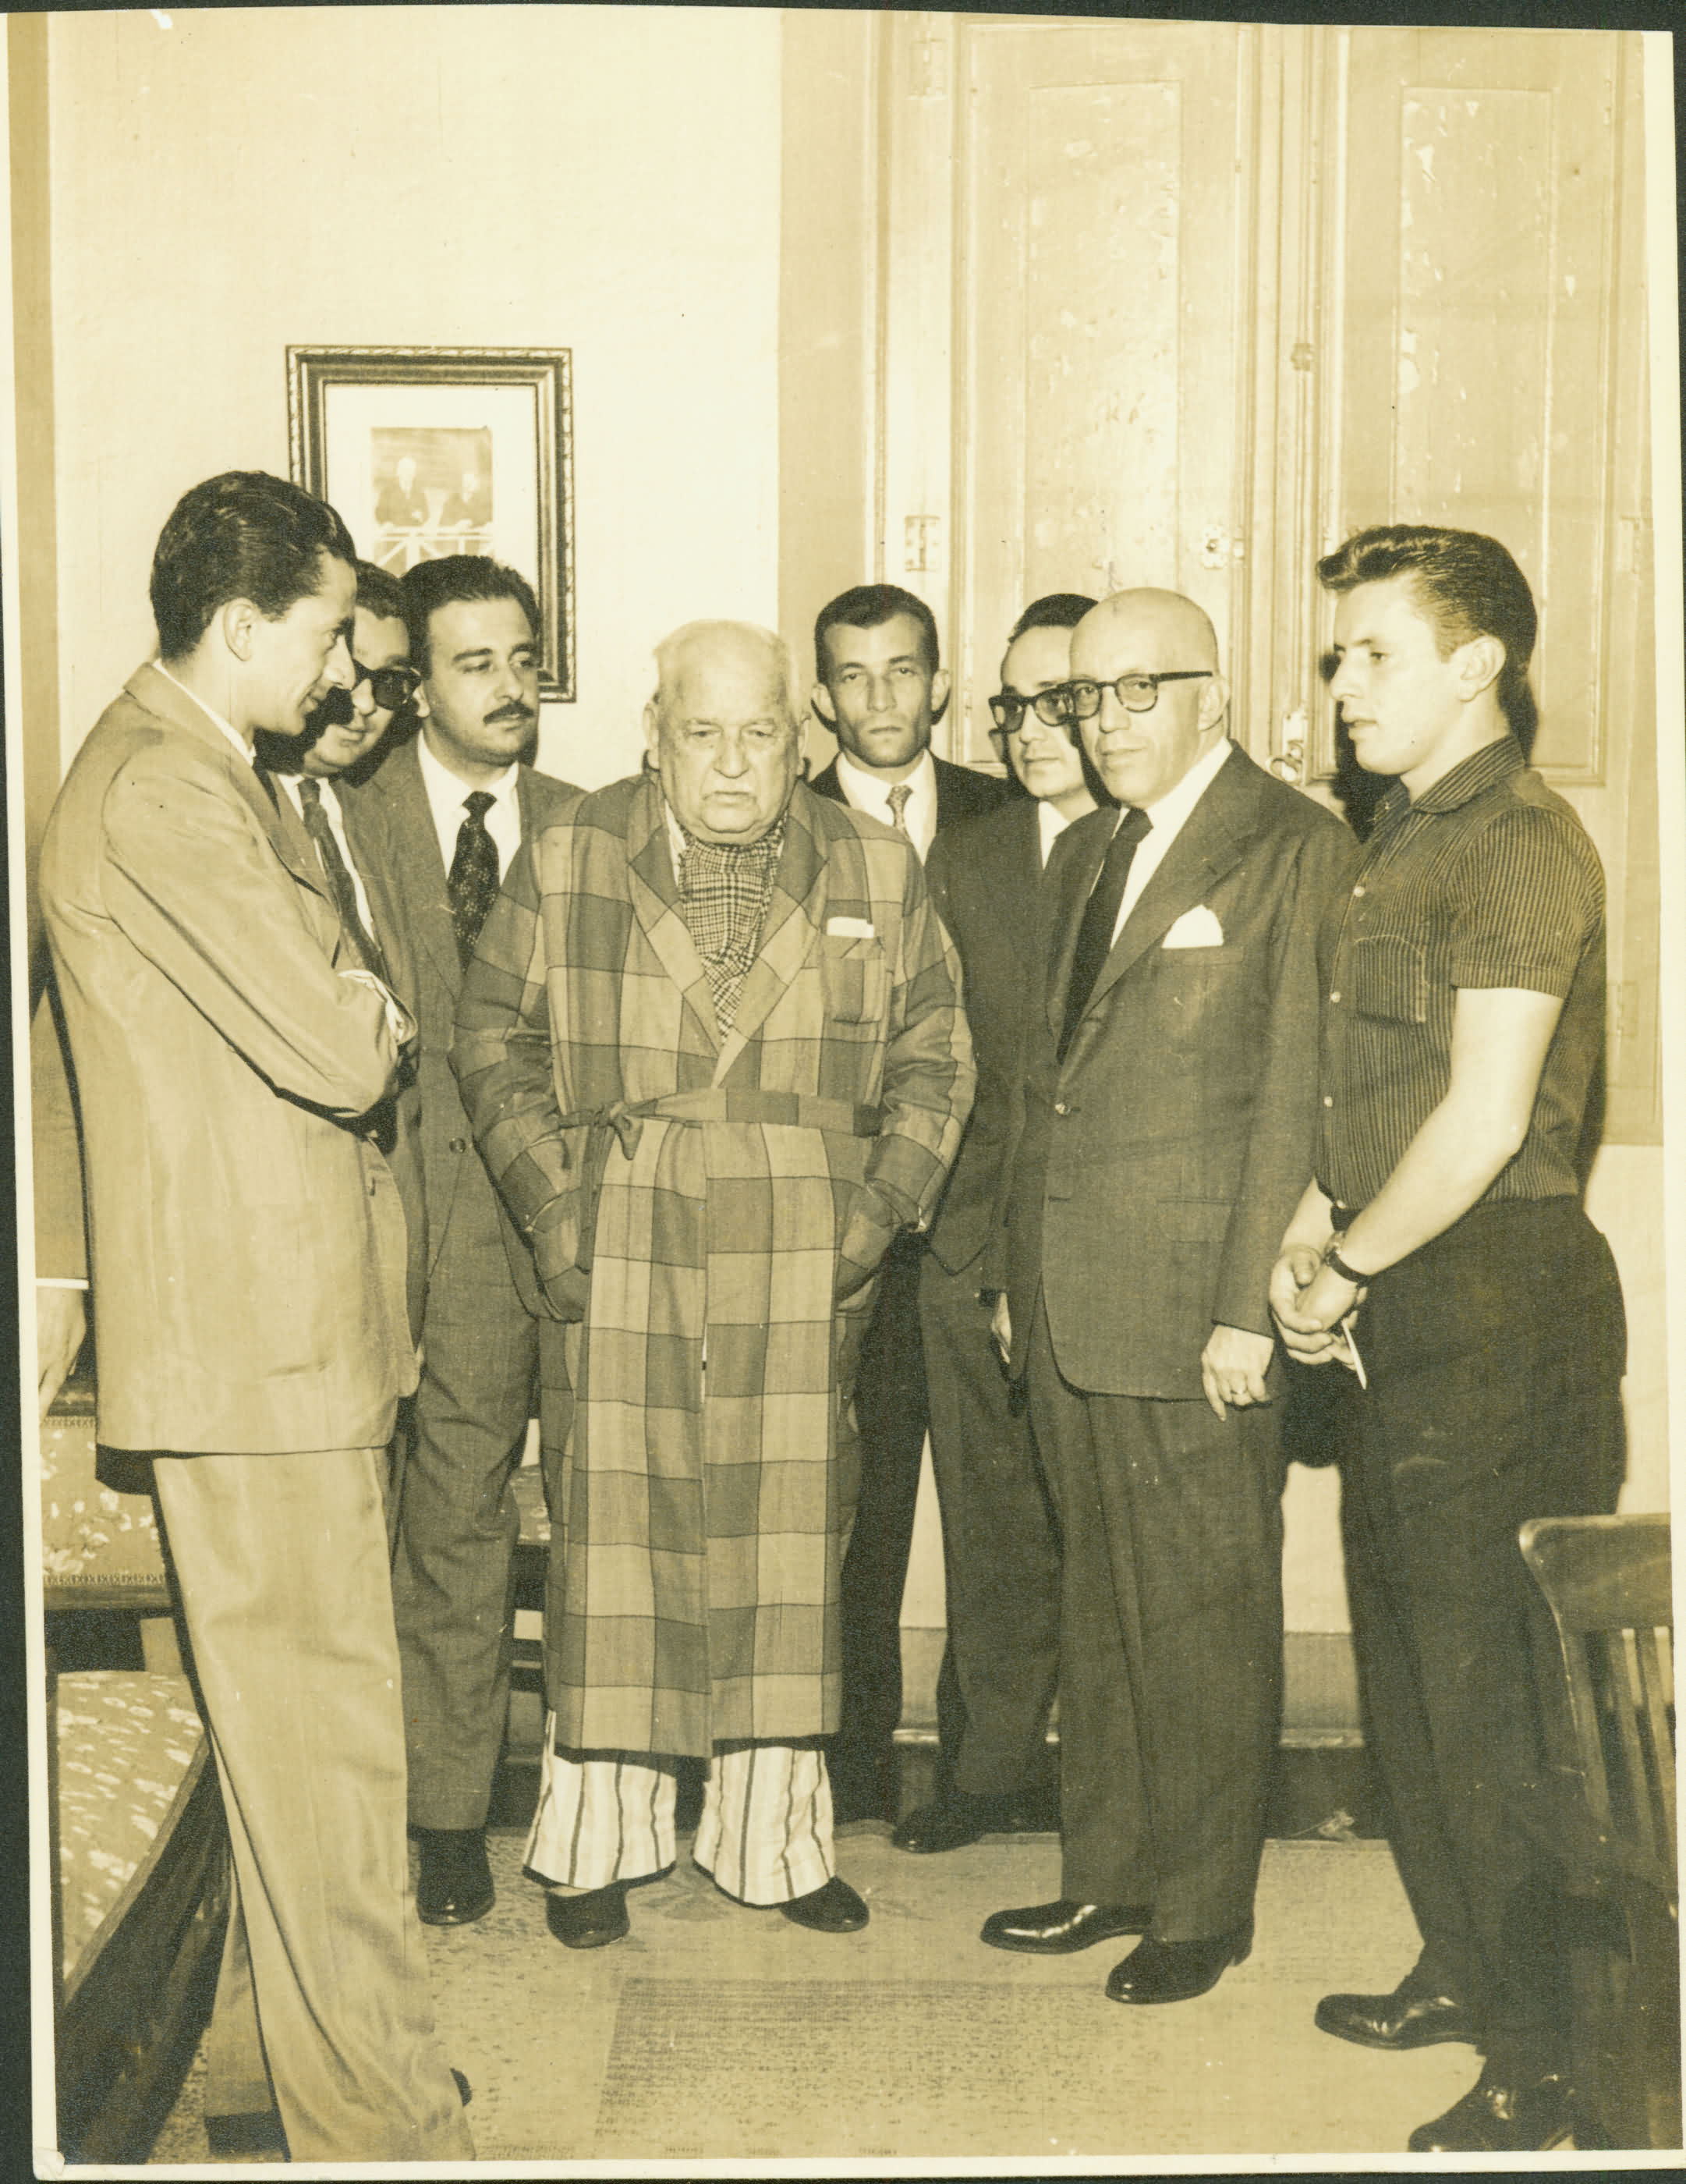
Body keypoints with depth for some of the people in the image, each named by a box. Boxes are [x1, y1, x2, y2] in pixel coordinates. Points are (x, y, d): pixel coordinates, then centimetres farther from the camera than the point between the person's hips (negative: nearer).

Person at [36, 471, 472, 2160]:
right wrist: (377, 1019, -1)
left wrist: (350, 1010, -1)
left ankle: (263, 2042, 33)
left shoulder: (203, 773, 17)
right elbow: (338, 1052, -21)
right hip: (249, 1337, -10)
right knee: (320, 1728, -2)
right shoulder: (157, 792, -18)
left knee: (288, 1715, 18)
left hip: (288, 1321, 10)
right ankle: (373, 2117, 10)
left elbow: (312, 1011, 19)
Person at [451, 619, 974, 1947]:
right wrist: (551, 1203, -2)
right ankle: (600, 1840, 19)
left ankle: (774, 1837, 21)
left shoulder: (878, 875, 6)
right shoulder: (567, 864, 2)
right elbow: (493, 1038, 7)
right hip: (618, 1272, -1)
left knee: (791, 1548, 7)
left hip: (801, 1282, 1)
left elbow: (935, 1058, 10)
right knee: (615, 1538, 4)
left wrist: (879, 1206, -1)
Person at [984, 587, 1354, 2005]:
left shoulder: (1295, 847, -7)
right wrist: (1022, 1273, 14)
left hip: (1192, 1308, -7)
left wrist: (1250, 1306, -15)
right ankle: (1109, 1873, 28)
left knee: (1205, 1616, 4)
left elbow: (1296, 1095, -11)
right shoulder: (1085, 852, 17)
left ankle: (1204, 1905, 19)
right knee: (1100, 1605, 15)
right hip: (1071, 1301, 7)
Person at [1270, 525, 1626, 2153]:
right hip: (1400, 1310, 9)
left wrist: (1347, 1262, -11)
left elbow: (1484, 1116, -21)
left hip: (1498, 1306, -9)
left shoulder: (1521, 843, -14)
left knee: (1488, 1697, -2)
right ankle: (1460, 1973, 35)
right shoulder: (1399, 841, 16)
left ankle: (1542, 2066, 12)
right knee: (1404, 1672, 18)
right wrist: (1310, 1227, 5)